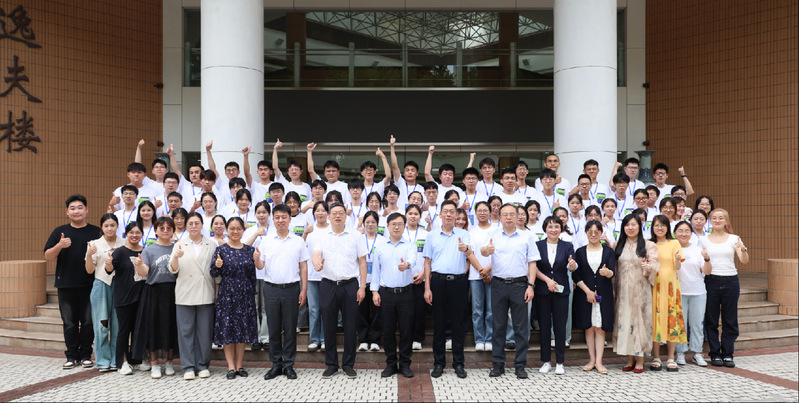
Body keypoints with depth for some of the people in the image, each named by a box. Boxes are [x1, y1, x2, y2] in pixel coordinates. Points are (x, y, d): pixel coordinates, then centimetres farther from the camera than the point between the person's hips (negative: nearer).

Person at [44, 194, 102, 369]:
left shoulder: (96, 232, 6)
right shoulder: (60, 232, 9)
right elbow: (48, 256, 5)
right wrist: (59, 245, -13)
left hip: (90, 285, -1)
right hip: (66, 286, 1)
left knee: (89, 321, 2)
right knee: (69, 323, 6)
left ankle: (85, 355, 14)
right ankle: (71, 355, 17)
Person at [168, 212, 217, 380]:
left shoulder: (212, 245, 8)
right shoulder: (179, 245, 8)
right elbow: (173, 269, 1)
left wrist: (218, 290, 1)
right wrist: (176, 257, -20)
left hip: (206, 295, 0)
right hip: (185, 295, 0)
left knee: (205, 331, 3)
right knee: (186, 331, 2)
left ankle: (203, 365, 15)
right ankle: (188, 367, 11)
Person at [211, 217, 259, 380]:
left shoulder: (249, 249, 7)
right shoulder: (221, 249, 0)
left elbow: (252, 274, 10)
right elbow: (213, 274, -1)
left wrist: (256, 261, -8)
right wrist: (217, 266, -22)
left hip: (245, 293, 2)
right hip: (227, 294, -2)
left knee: (243, 329, 6)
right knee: (227, 329, 0)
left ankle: (239, 366, 15)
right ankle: (231, 366, 8)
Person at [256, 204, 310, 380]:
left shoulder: (298, 241, 5)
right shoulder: (266, 241, 7)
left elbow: (303, 267, 5)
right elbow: (260, 266, 6)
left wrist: (304, 290, -1)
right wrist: (257, 259, -17)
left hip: (292, 288, -1)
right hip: (271, 289, 1)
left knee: (290, 328, 3)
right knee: (273, 328, 6)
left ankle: (289, 365, 13)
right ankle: (276, 364, 17)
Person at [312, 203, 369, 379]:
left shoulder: (356, 236, 4)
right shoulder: (323, 237, 8)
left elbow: (362, 262, 4)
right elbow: (316, 254, -8)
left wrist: (362, 287, -3)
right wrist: (317, 263, -33)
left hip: (350, 285, -1)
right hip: (328, 285, 1)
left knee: (350, 326, 4)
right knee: (328, 326, 7)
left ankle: (348, 364, 17)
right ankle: (331, 364, 19)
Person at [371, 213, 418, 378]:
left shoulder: (410, 245, 4)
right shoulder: (380, 247, 10)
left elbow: (412, 259, -17)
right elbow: (375, 270, 12)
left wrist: (407, 264, -41)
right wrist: (375, 291, 3)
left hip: (405, 293, -1)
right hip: (386, 293, 2)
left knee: (406, 330, 2)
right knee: (388, 330, 6)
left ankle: (405, 364, 14)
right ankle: (391, 364, 18)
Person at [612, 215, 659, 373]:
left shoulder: (648, 245, 3)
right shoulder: (619, 246, 12)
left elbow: (654, 265, -3)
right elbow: (614, 266, 14)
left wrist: (648, 267, -26)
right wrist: (614, 288, 6)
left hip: (640, 289, -3)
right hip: (623, 290, 3)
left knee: (640, 320, -4)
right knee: (624, 320, 2)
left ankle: (640, 360, 5)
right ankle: (630, 359, 11)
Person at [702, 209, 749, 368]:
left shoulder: (734, 239, 6)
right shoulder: (703, 240, 6)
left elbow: (744, 261, -3)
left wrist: (743, 249, -21)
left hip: (731, 281, 0)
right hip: (711, 281, 0)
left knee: (730, 320, 5)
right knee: (711, 320, 2)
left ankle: (727, 354, 15)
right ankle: (715, 354, 12)